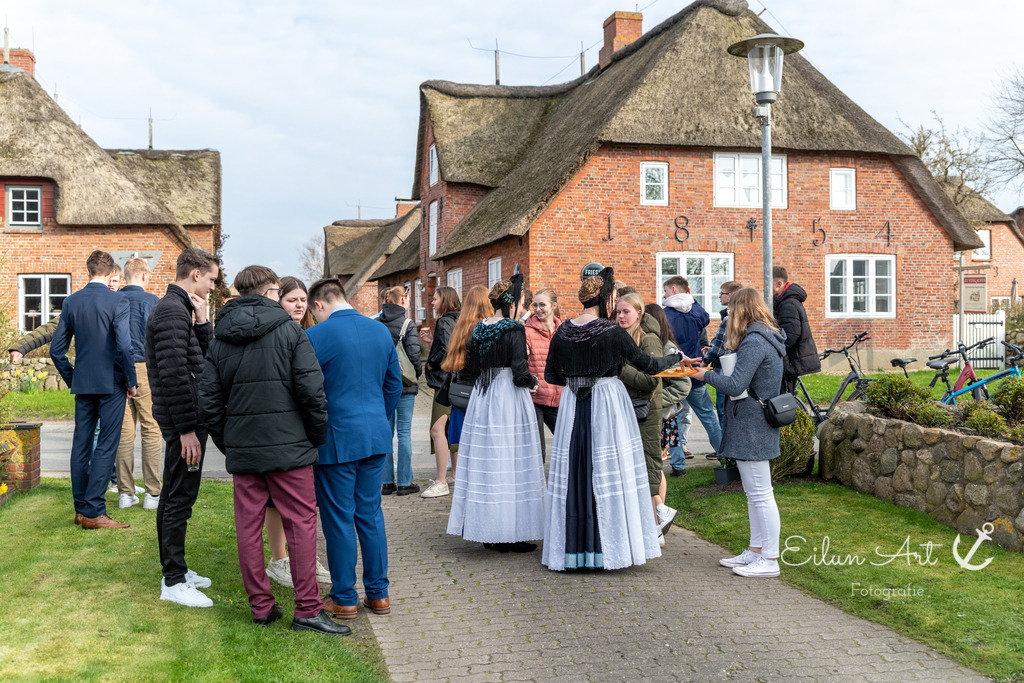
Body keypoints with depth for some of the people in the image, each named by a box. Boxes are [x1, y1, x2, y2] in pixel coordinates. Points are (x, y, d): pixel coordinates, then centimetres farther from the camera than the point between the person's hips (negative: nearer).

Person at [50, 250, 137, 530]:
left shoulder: (71, 301, 5)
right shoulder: (116, 301, -10)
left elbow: (56, 349, 7)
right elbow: (124, 346, -17)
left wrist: (72, 380, 17)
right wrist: (131, 381, -6)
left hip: (82, 384, 5)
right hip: (111, 384, -5)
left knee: (81, 444, 11)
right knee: (106, 445, -3)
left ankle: (80, 509, 18)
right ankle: (93, 511, -5)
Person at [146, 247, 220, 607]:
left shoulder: (176, 308, 16)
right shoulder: (173, 311, -16)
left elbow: (203, 358, 16)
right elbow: (174, 373, -23)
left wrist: (201, 321, 3)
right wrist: (187, 429, -23)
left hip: (183, 419, 11)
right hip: (182, 419, -11)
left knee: (175, 494, 16)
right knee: (180, 496, -6)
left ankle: (175, 570, 27)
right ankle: (173, 582, 1)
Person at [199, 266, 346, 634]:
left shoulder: (220, 339, 8)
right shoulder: (289, 331, -5)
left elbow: (209, 401, 7)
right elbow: (312, 390, -11)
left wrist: (226, 442, 16)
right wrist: (318, 436, 2)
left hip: (242, 449, 5)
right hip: (288, 446, -4)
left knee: (248, 527, 10)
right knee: (301, 523, 1)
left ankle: (261, 606, 17)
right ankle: (308, 610, 2)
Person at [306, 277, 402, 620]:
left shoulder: (317, 336, -11)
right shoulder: (381, 331, 7)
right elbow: (394, 383, 13)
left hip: (336, 440, -5)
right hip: (376, 437, 6)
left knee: (339, 519, 5)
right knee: (371, 514, 14)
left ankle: (344, 599, 14)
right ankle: (378, 593, 20)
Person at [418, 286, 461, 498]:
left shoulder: (444, 322, -12)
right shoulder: (457, 321, 15)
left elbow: (447, 349, -25)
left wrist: (431, 362, -9)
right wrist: (431, 342, 13)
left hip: (445, 381, -10)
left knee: (437, 430, -12)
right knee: (451, 429, 18)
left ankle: (441, 482, -12)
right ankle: (456, 475, 27)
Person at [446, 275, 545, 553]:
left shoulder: (479, 329, 8)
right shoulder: (514, 329, -12)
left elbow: (468, 370, 9)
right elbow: (520, 371, -17)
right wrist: (532, 381, 2)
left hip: (481, 398, 7)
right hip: (509, 398, -7)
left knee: (485, 460, 11)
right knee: (509, 463, -2)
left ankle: (487, 532, 18)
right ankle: (509, 533, 2)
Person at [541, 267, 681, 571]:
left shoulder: (563, 332, 1)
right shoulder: (612, 332, -11)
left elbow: (550, 375, 7)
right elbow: (647, 364, -4)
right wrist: (675, 358, 13)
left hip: (573, 406, 4)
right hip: (608, 402, -4)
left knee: (574, 469, 9)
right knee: (609, 471, 3)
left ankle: (573, 545, 15)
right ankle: (610, 545, 8)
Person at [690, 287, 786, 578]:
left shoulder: (754, 342, -19)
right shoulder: (768, 337, 13)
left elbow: (735, 385, -23)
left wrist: (706, 375, -7)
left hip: (751, 428, -11)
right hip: (753, 426, 11)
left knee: (760, 494, -4)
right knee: (754, 493, 17)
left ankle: (769, 560, 2)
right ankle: (756, 551, 26)